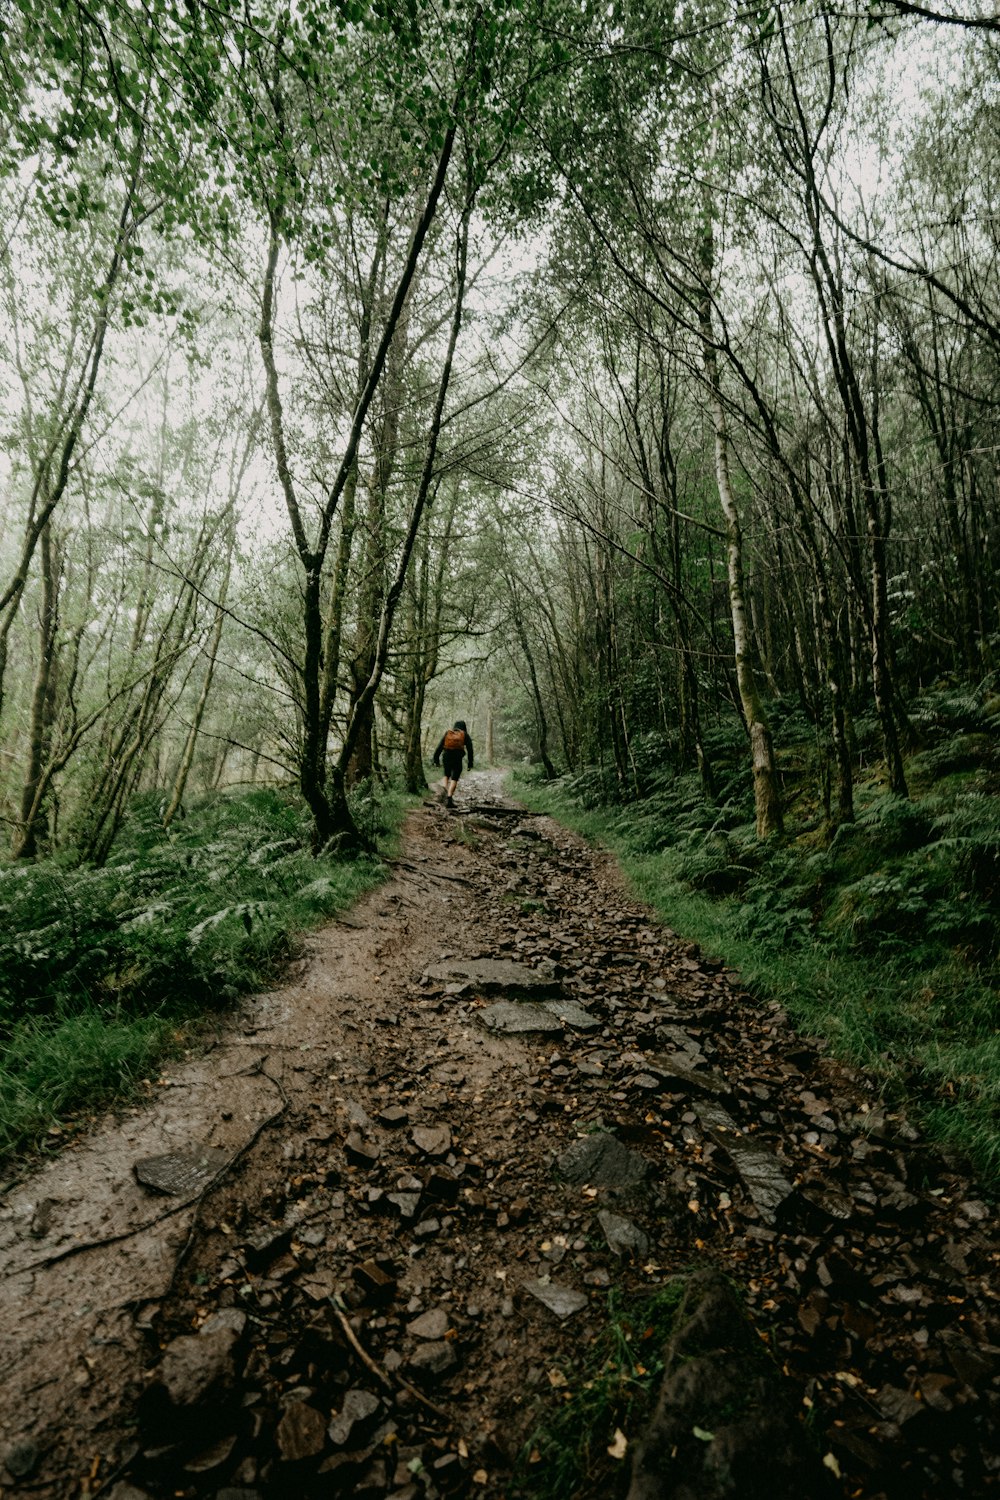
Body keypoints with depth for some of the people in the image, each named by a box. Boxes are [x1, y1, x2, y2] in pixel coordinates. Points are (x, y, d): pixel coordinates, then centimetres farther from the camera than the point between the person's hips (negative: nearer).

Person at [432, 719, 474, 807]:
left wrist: (436, 759, 7)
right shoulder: (465, 735, 9)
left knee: (446, 775, 23)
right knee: (454, 778, 2)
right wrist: (470, 763, 7)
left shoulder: (447, 733, 13)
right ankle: (449, 798, -9)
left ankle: (443, 789, -2)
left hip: (446, 757, 2)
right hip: (457, 759, -2)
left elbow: (440, 746, 7)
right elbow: (470, 749, 4)